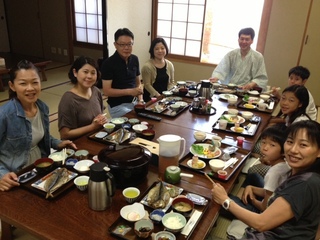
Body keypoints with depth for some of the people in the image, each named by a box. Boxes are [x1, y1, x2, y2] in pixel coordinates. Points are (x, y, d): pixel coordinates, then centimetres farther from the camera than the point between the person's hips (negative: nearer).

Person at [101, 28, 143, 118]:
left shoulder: (135, 59, 4)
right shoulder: (108, 63, -13)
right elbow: (107, 91, -16)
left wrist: (140, 100, -5)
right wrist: (129, 91, -24)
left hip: (134, 102, 5)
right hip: (117, 106, -5)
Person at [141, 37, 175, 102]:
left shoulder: (170, 65, 5)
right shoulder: (147, 66, -11)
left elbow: (171, 82, 11)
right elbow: (147, 85, -10)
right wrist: (158, 96, -16)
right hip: (151, 97, -4)